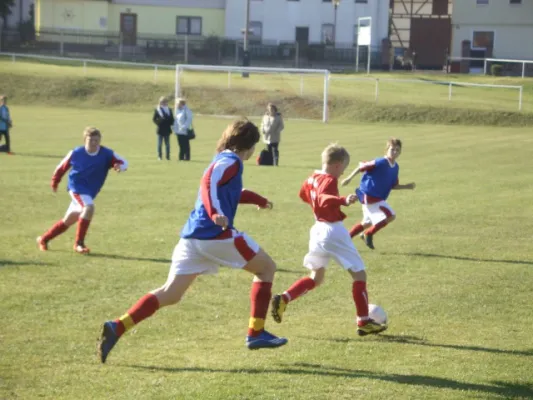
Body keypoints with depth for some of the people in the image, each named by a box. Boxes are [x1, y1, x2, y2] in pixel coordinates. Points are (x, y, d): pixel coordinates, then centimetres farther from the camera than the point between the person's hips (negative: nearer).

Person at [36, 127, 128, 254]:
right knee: (89, 207, -31)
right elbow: (62, 167, 4)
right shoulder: (76, 153, -11)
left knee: (68, 221, 13)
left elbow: (123, 162, -10)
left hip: (90, 192, 4)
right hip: (76, 186, -4)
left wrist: (120, 166, -34)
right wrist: (55, 182, 15)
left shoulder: (107, 154, -10)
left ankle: (44, 239, 34)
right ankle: (79, 243, -22)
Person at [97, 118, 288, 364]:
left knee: (170, 294, 5)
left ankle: (117, 327, -11)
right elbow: (209, 183, -25)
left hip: (192, 237, 8)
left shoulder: (224, 160, 23)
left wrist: (257, 199, 54)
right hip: (217, 234, -8)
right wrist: (215, 214, -38)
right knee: (267, 268, 10)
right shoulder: (230, 162, -5)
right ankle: (256, 334, 9)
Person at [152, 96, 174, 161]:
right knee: (159, 144, 0)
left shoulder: (169, 110, 11)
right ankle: (159, 156, 5)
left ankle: (168, 156, 8)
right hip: (160, 130, -3)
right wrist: (158, 122, -16)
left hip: (167, 130, 3)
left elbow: (171, 119, 12)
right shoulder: (157, 110, 1)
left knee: (167, 144, 5)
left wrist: (171, 124, -6)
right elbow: (154, 119, -1)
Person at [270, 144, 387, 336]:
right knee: (359, 274, 2)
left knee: (316, 278, 21)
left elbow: (303, 194, 28)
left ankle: (283, 299, 3)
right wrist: (343, 201, -52)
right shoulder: (330, 180, -16)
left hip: (318, 229, 9)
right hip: (333, 232, -9)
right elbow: (323, 198, -36)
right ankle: (364, 322, 1)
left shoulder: (313, 177, 9)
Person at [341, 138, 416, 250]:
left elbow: (393, 186, 14)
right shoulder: (380, 162, -20)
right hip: (369, 196, -9)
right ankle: (368, 234, 0)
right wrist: (349, 178, -11)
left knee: (367, 223, 22)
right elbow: (362, 167, -14)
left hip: (377, 198, 9)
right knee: (390, 216, -14)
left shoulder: (396, 167, 5)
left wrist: (407, 186, 2)